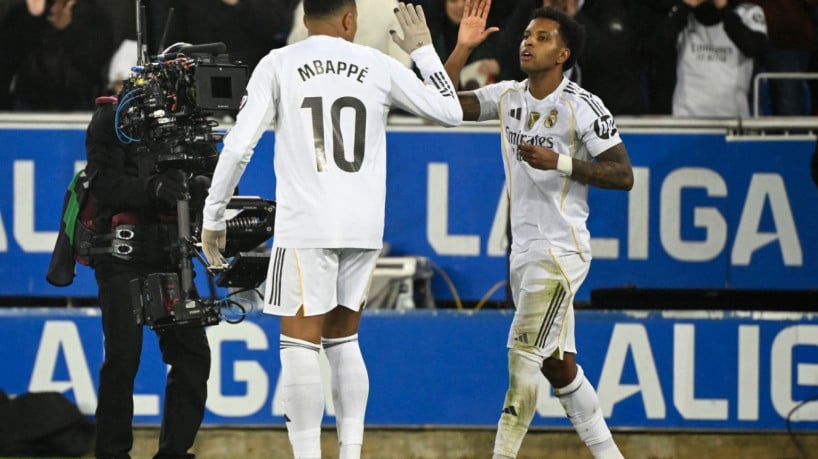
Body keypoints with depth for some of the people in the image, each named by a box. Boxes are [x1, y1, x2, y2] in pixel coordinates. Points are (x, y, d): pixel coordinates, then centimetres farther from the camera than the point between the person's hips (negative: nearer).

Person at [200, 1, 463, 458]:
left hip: (306, 225, -3)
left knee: (300, 343, -2)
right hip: (364, 226, 3)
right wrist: (423, 51, 30)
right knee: (343, 341, 16)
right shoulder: (378, 65, 8)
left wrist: (213, 218, 4)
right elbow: (450, 112, 17)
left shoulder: (278, 64, 1)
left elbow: (239, 147, -4)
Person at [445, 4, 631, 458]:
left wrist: (560, 162, -22)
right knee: (557, 365, 12)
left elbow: (623, 175, -12)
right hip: (524, 249, 8)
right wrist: (462, 48, -7)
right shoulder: (507, 96, 8)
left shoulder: (583, 107, -11)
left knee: (523, 356, -13)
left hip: (561, 250, -8)